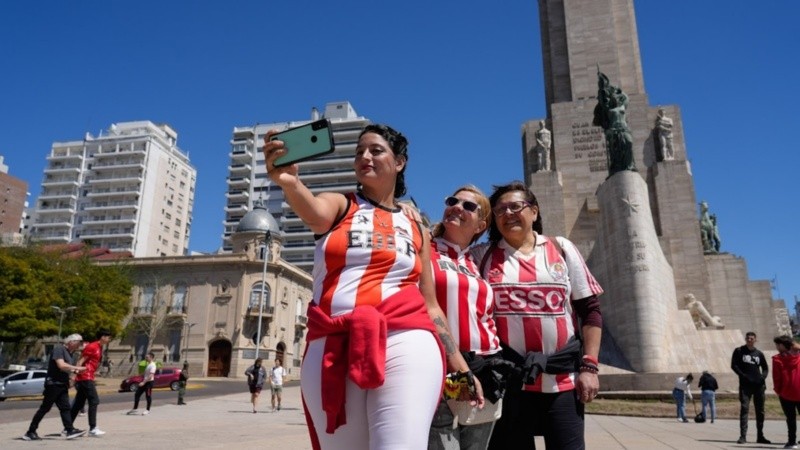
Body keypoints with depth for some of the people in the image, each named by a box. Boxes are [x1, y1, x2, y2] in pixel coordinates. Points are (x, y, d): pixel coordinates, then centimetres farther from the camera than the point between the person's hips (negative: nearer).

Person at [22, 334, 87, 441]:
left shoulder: (69, 353, 17)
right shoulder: (59, 349, -11)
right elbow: (61, 365, -23)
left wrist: (75, 371, 6)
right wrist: (77, 368, -16)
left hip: (62, 385, 9)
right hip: (53, 384, -9)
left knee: (65, 408, 1)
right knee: (45, 408, -1)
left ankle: (70, 430, -4)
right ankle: (30, 432, 10)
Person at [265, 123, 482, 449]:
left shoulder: (415, 228, 18)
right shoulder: (338, 205, 13)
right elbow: (315, 214, -14)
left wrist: (460, 366, 16)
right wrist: (287, 181, -37)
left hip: (404, 344, 0)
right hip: (331, 350, 1)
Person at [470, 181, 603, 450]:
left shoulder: (562, 249, 6)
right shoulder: (482, 255, 5)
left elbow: (590, 309, 5)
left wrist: (589, 366, -1)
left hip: (563, 379, 1)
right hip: (507, 380, 0)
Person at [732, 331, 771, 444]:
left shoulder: (759, 353, 11)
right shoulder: (739, 351, 3)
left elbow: (765, 367, 18)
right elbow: (734, 365, -1)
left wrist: (763, 376, -1)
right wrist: (743, 375, -14)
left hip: (759, 385, 4)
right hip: (745, 385, -3)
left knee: (760, 410, 10)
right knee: (744, 409, -10)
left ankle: (760, 436, 21)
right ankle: (743, 436, -10)